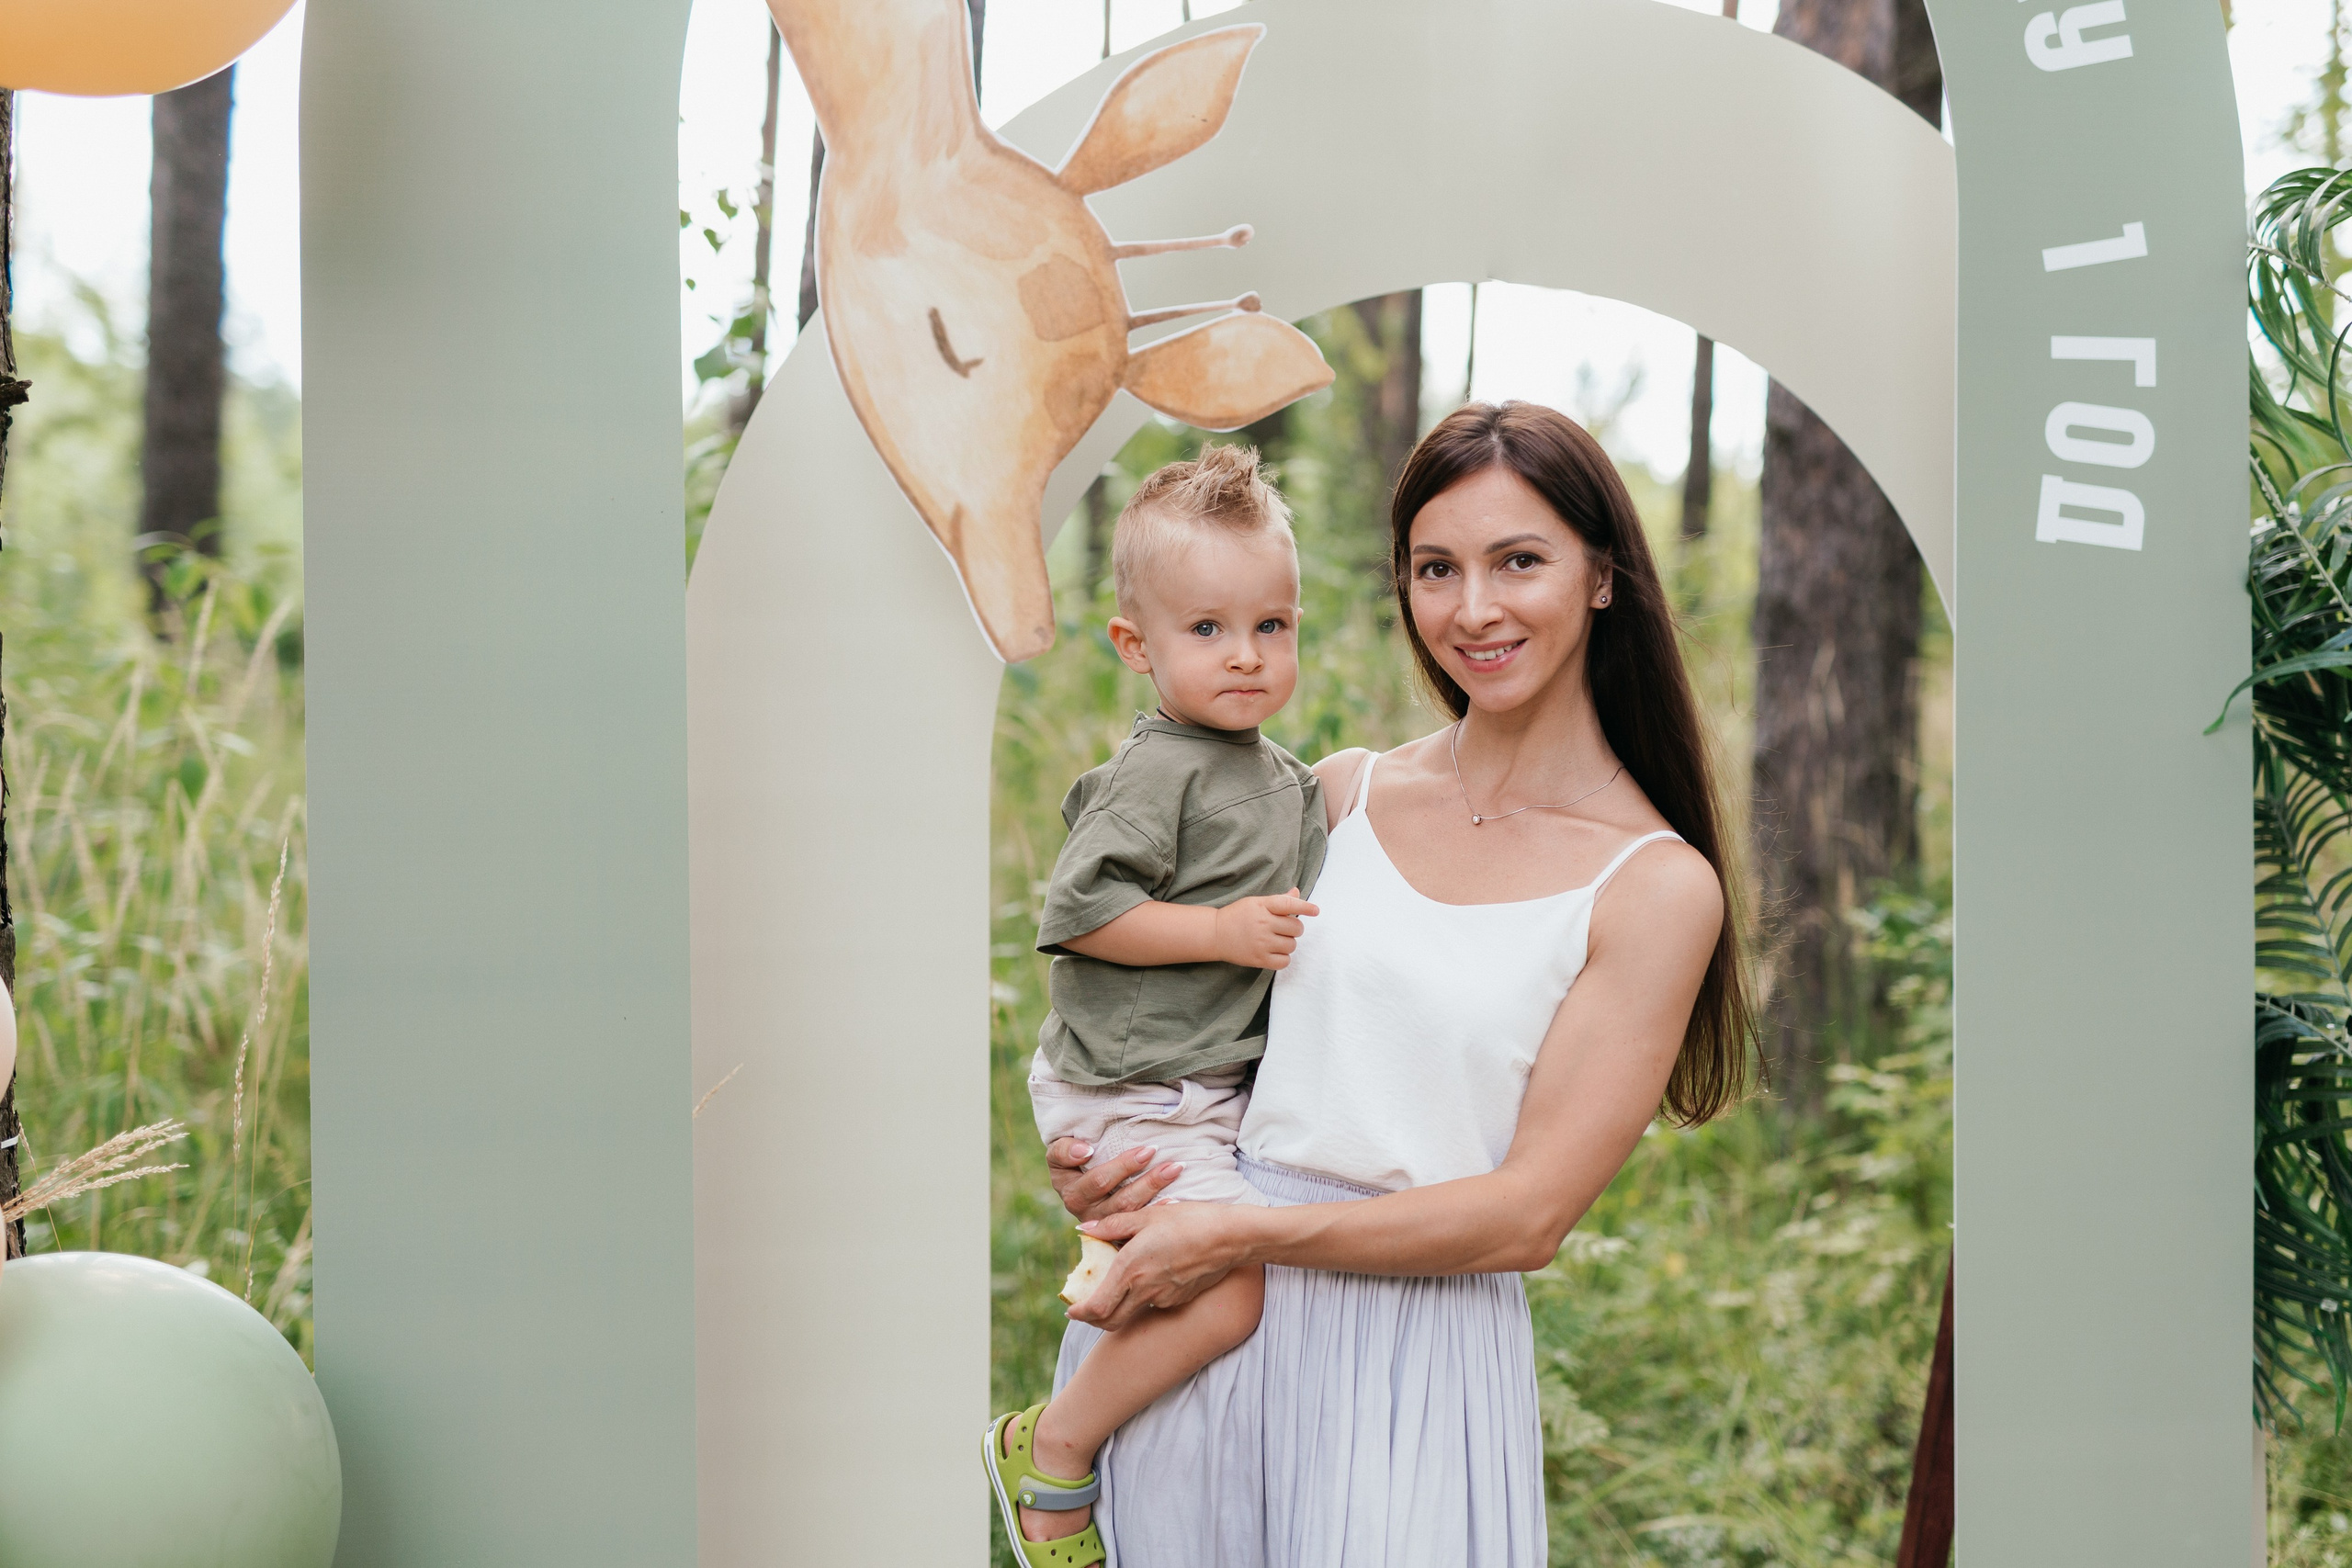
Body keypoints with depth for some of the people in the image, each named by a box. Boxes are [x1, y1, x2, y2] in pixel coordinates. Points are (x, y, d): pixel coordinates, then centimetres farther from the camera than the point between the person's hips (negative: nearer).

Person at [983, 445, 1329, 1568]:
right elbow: (1079, 911, -21)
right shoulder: (1157, 773, -15)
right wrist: (1222, 933, -21)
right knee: (1227, 1286, -20)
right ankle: (1051, 1451, -4)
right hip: (1131, 1097, -9)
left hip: (1223, 1088, 9)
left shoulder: (1288, 783, 13)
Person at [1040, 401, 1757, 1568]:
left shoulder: (1657, 886, -5)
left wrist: (1239, 1234, -14)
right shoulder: (1341, 793, 7)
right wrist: (1098, 1149, -2)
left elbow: (1529, 1215, -10)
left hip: (1415, 1351, -3)